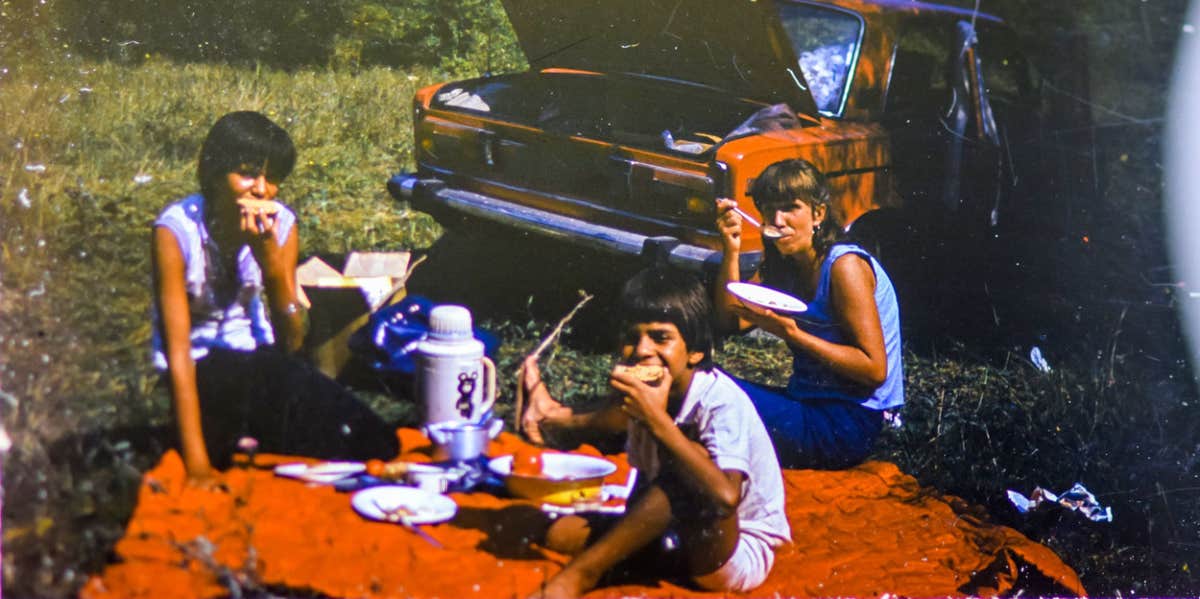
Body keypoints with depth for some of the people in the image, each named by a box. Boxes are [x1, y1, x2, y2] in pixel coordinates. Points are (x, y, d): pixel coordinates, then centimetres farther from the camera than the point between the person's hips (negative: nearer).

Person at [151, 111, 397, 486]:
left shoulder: (280, 225, -7)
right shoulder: (176, 230, -19)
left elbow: (292, 343, -10)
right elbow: (177, 353, -23)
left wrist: (271, 259, -26)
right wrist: (197, 465, -30)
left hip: (258, 361, 5)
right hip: (202, 373, -5)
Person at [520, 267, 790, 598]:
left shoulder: (722, 402, -24)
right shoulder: (646, 393, -3)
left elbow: (725, 496, -41)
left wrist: (656, 420, -37)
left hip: (739, 553, -7)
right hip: (683, 538, 7)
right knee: (560, 532, -5)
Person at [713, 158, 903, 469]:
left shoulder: (845, 265, -15)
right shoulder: (784, 266, 10)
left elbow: (875, 369, -19)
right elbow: (730, 321, 4)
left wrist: (791, 333, -24)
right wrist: (731, 250, -6)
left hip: (847, 424, -8)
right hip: (808, 404, 8)